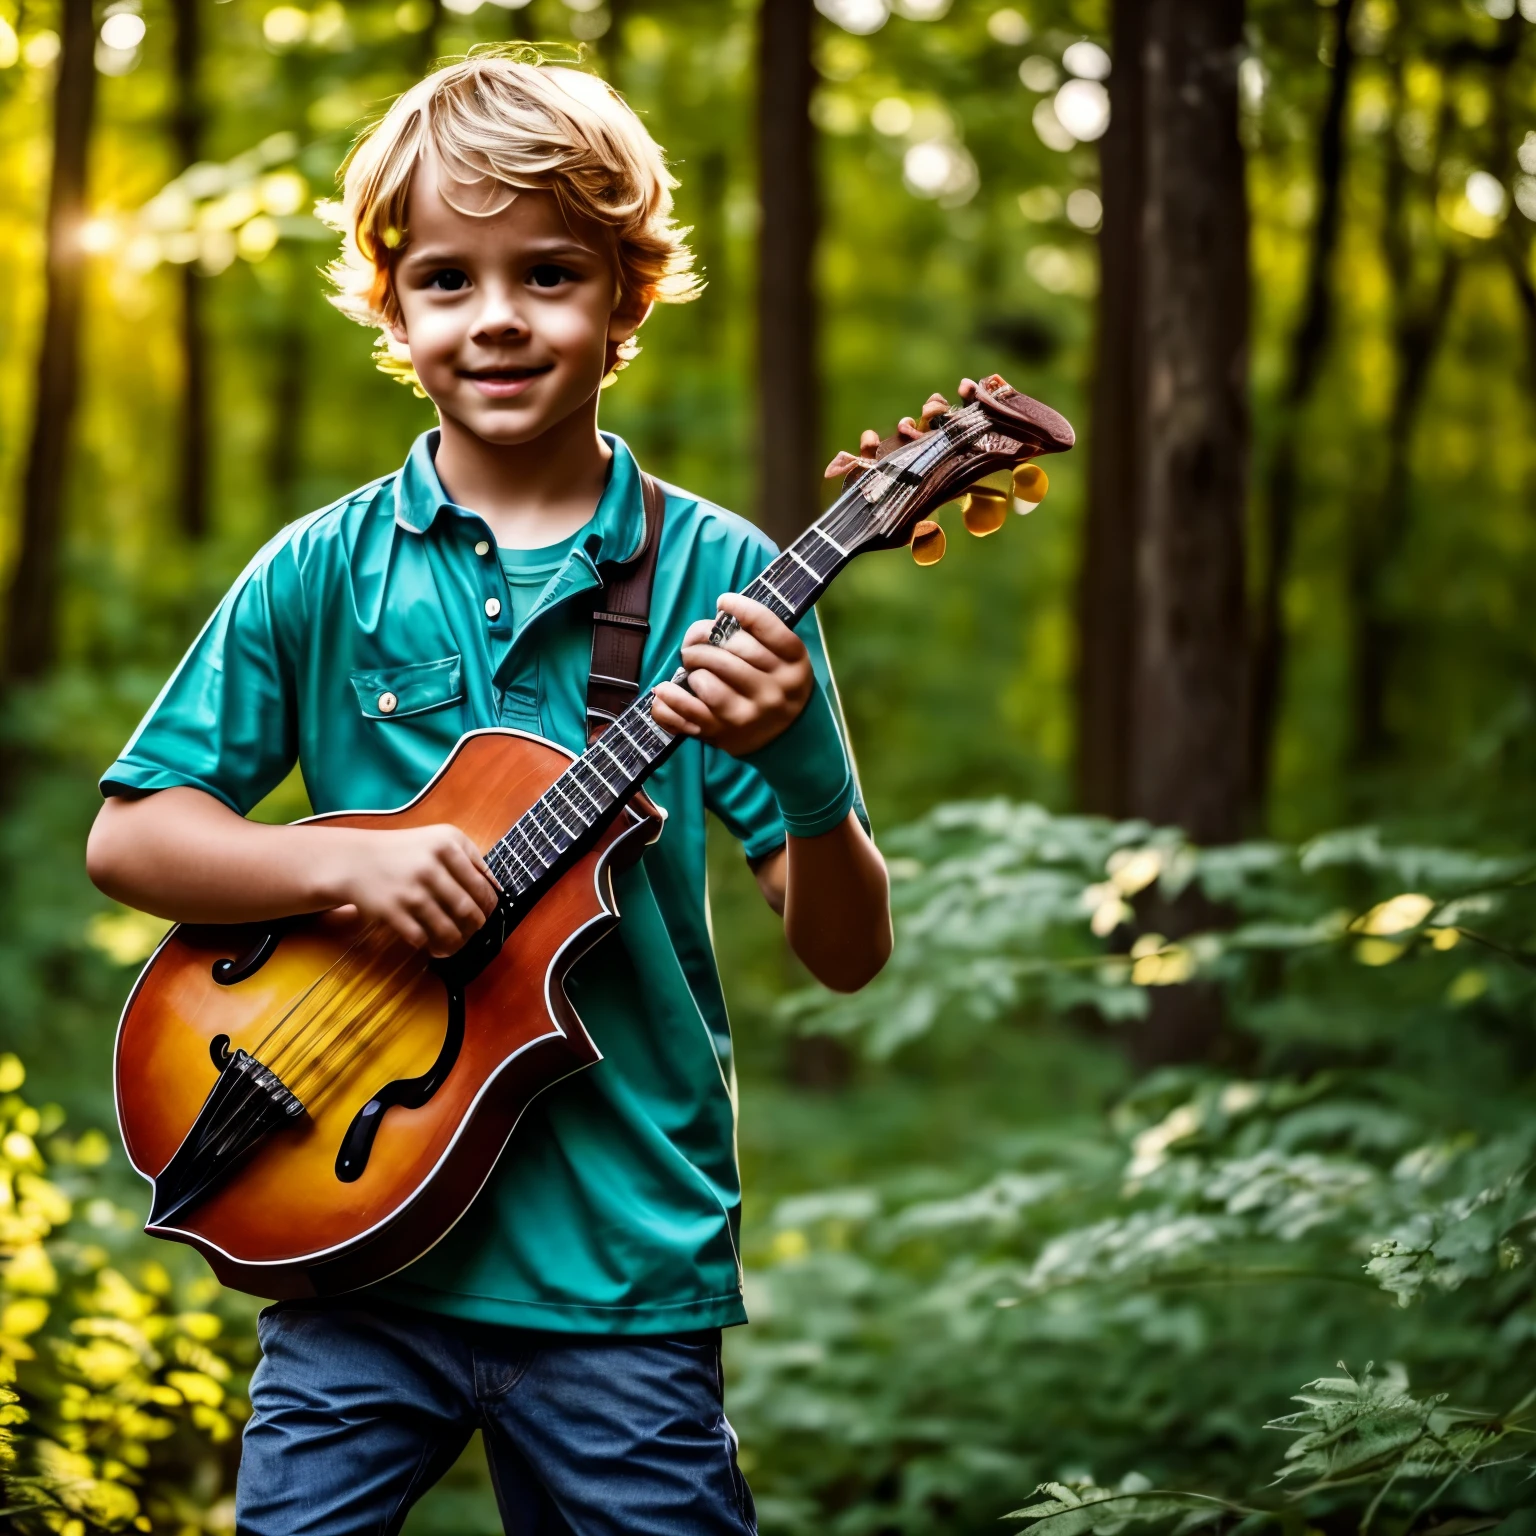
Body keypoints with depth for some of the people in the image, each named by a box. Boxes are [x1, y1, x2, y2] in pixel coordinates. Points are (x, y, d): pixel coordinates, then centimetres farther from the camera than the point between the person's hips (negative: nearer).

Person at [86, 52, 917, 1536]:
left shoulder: (714, 577, -2)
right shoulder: (322, 574, 1)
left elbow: (846, 952, -3)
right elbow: (128, 837, 3)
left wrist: (801, 761, -22)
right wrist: (345, 862, -13)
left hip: (621, 1264, -1)